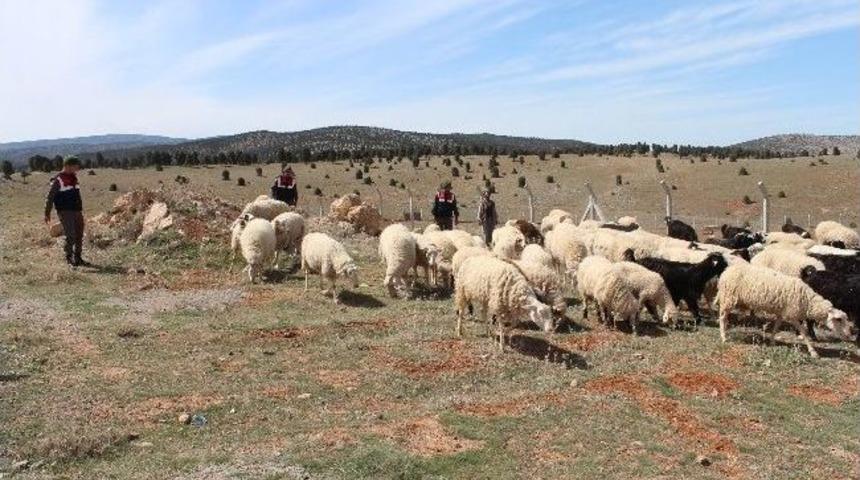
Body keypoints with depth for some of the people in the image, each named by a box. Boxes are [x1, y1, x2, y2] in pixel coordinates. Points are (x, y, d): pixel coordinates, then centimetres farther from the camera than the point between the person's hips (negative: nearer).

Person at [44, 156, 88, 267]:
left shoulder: (73, 178, 14)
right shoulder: (58, 180, -9)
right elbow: (50, 197, -8)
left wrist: (81, 210, 24)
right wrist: (47, 214, -11)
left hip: (77, 211, 7)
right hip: (65, 212, -7)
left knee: (79, 236, 8)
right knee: (70, 235, -13)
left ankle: (77, 258, 18)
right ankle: (69, 258, 0)